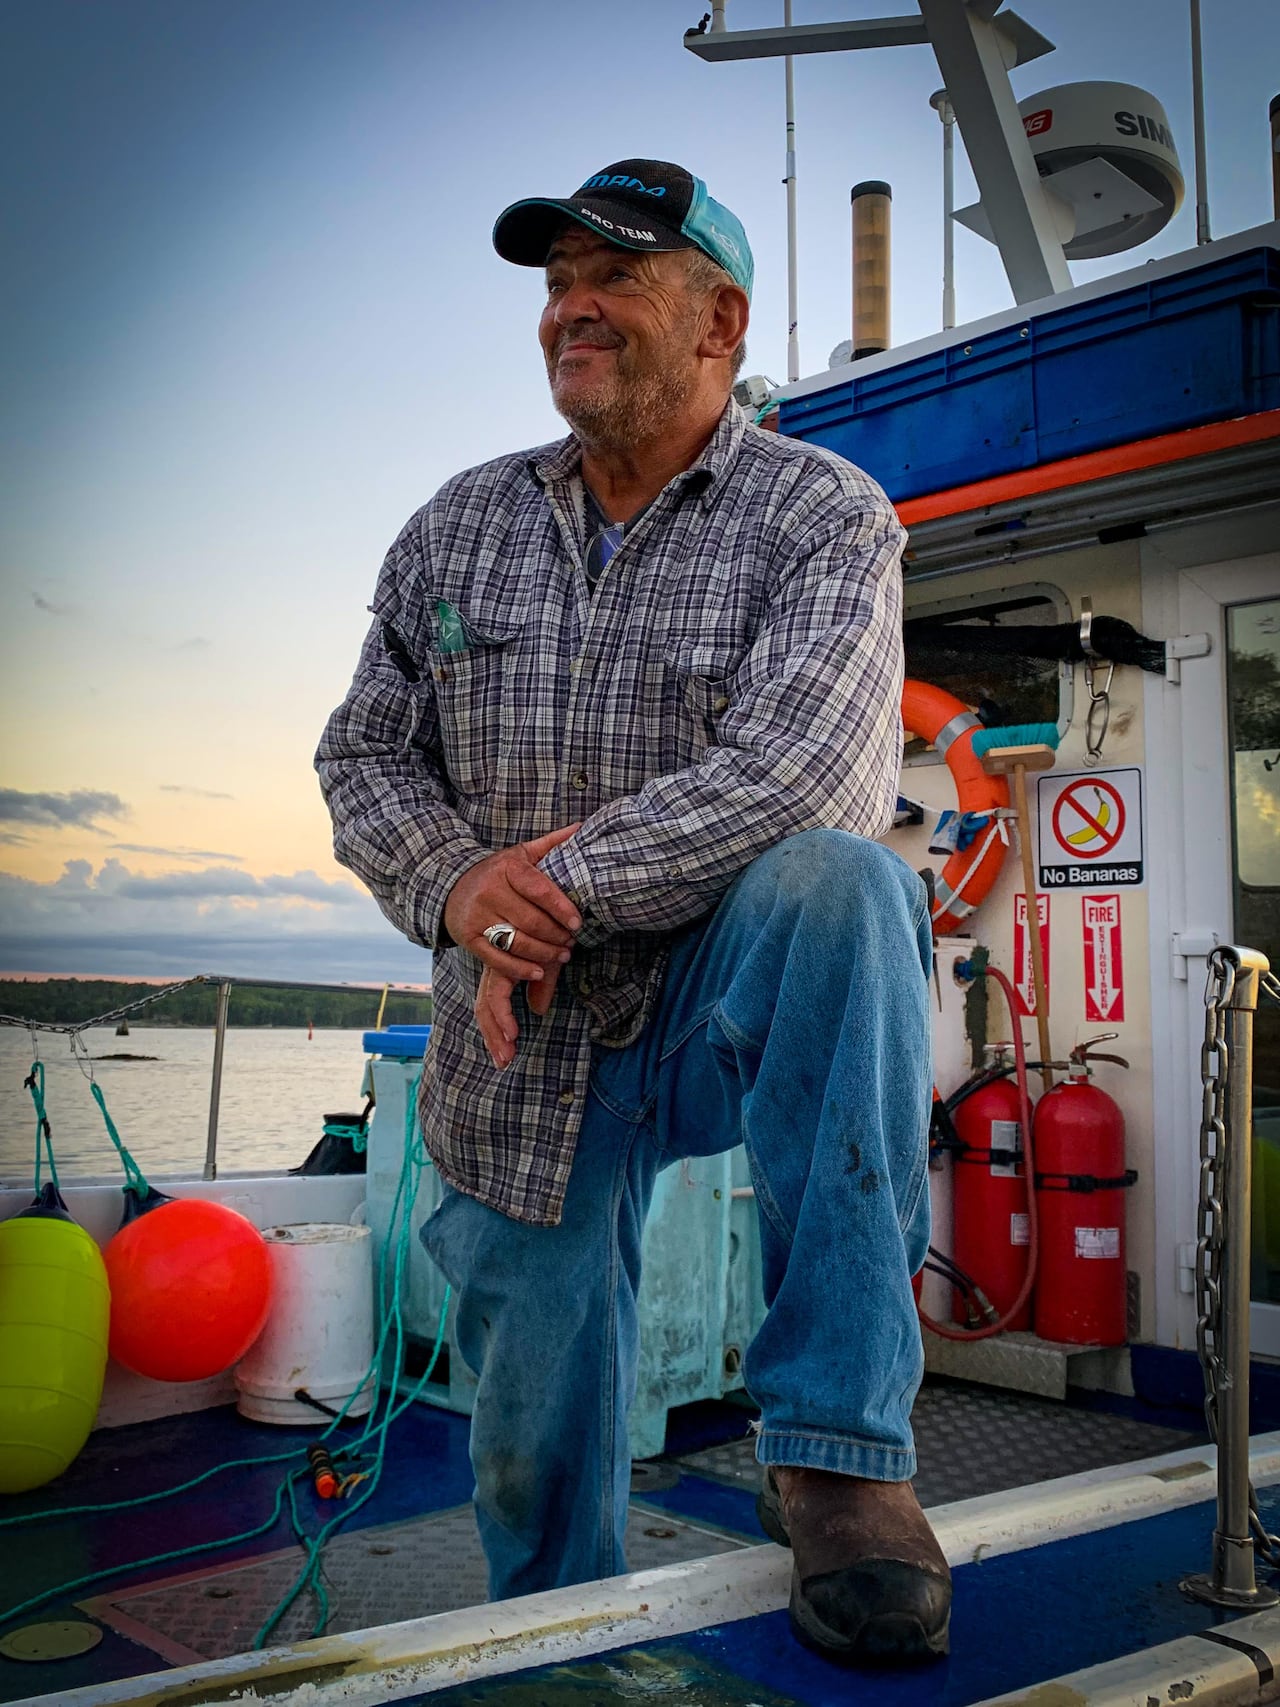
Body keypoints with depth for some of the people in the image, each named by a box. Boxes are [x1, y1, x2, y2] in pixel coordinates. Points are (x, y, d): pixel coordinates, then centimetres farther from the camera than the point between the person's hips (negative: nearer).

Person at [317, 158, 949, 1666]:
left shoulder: (826, 519, -6)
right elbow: (364, 757, 7)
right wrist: (457, 884, -13)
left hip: (739, 1006, -3)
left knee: (838, 882, -36)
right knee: (534, 1452, 9)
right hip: (525, 1049, 4)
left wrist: (563, 884, -20)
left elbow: (797, 772, -21)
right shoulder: (459, 526, 8)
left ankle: (836, 1445, -29)